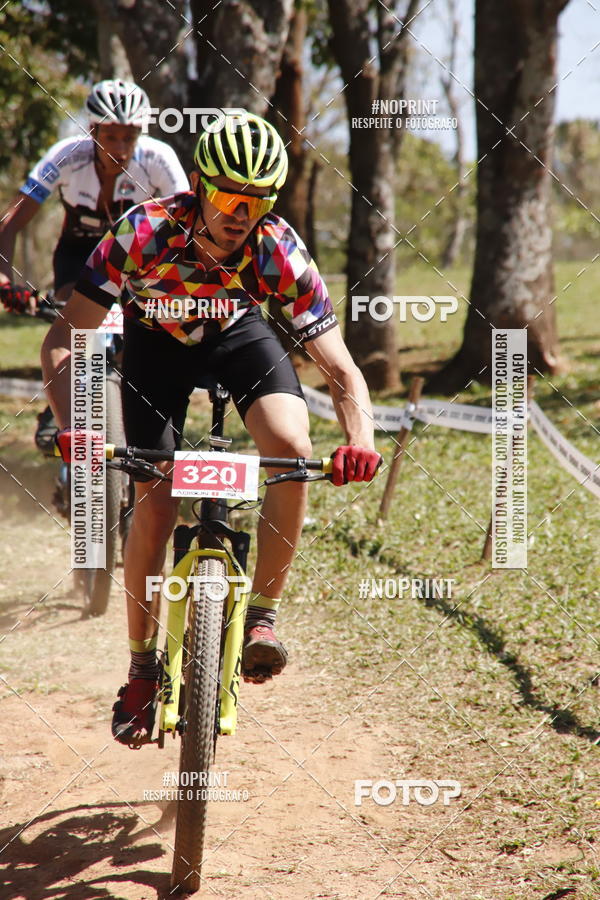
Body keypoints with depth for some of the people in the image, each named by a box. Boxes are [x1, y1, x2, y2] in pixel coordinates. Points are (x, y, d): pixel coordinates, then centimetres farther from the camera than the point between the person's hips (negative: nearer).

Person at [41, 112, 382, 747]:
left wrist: (361, 440, -50)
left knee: (293, 447, -27)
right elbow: (62, 340, -33)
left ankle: (261, 615, -10)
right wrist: (70, 430, -49)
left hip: (237, 332, 1)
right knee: (154, 503, -9)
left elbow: (340, 369, -30)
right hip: (156, 338, 0)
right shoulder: (145, 234, -36)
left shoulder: (280, 253, -33)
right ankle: (141, 669, 10)